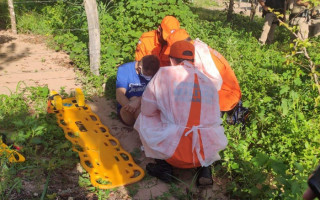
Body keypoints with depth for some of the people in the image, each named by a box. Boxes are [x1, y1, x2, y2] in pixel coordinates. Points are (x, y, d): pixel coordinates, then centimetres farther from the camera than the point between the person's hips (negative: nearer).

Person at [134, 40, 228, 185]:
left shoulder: (164, 73, -2)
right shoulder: (209, 82, 9)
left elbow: (147, 110, 3)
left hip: (174, 150, -3)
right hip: (208, 151, 3)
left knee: (144, 119, 21)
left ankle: (164, 164, 11)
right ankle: (205, 167, 14)